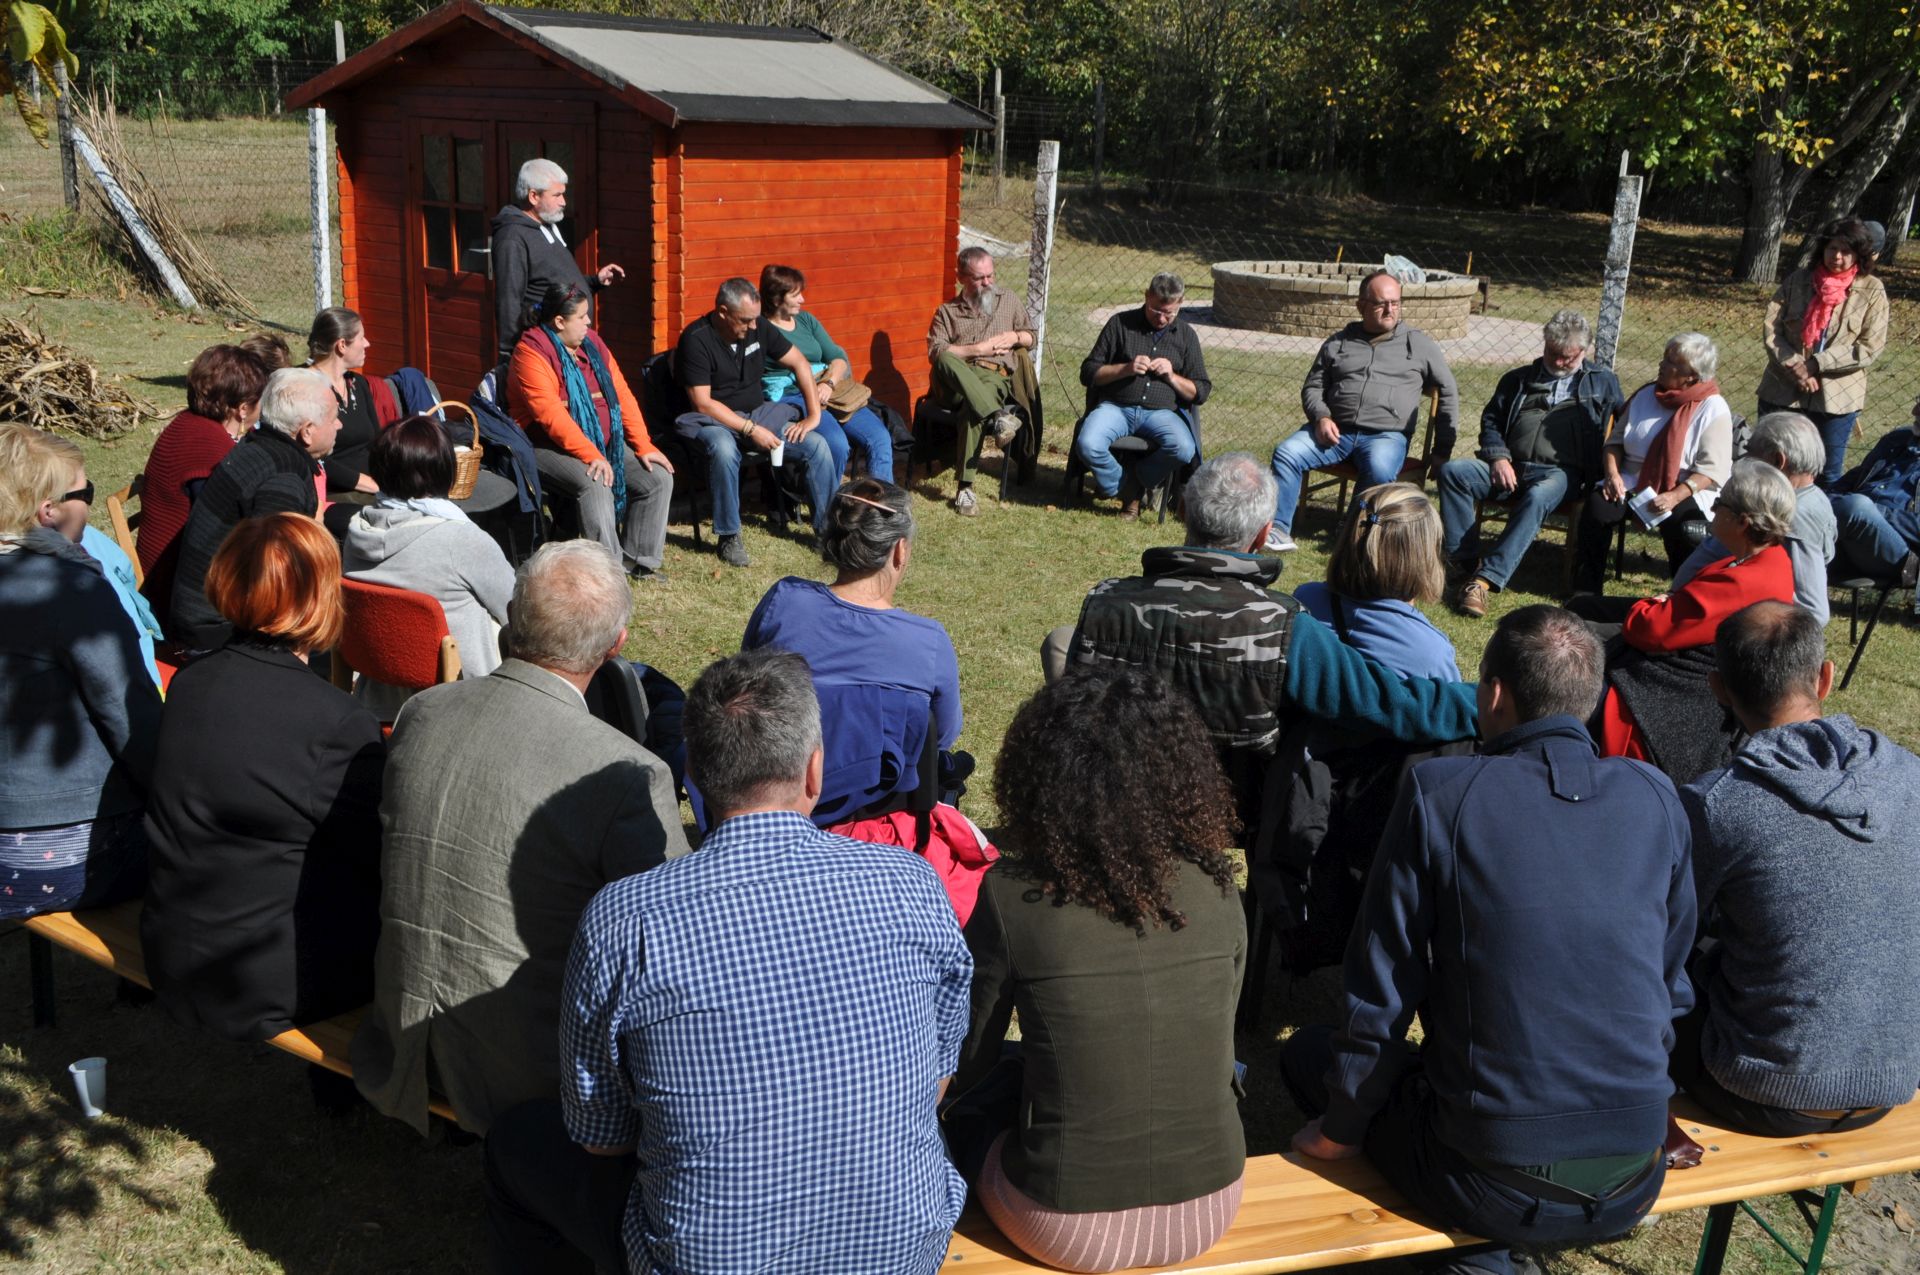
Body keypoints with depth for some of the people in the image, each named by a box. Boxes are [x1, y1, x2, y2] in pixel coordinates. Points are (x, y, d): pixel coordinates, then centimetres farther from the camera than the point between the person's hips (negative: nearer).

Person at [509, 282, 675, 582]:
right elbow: (551, 414, -23)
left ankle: (638, 559, 1)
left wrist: (644, 447, -5)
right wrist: (590, 456, -30)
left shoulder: (592, 343, 9)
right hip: (549, 445, -7)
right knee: (595, 485, -34)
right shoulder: (532, 352, -13)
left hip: (604, 443, 7)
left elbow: (622, 396, 6)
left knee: (659, 478, -8)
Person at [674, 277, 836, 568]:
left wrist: (814, 415, -2)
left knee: (817, 445, -13)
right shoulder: (696, 339, -17)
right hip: (713, 420, -6)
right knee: (724, 450, -40)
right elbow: (702, 402, -20)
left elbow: (798, 363, 8)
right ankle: (728, 537, -23)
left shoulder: (758, 326, 0)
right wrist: (750, 429, -25)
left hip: (759, 413, 6)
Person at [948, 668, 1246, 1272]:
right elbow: (1211, 1045, 9)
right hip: (1211, 1210, 3)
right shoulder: (1216, 890, -6)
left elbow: (966, 1060, -2)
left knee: (972, 1093, 24)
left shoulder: (1013, 894, -15)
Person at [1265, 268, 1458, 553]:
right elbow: (1312, 387, 19)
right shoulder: (1338, 343, 17)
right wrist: (1321, 417, -5)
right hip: (1335, 429, 2)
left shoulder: (1418, 343, 12)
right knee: (1286, 453, -23)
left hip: (1386, 435, -2)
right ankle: (1278, 531, -21)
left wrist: (1442, 450, 8)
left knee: (1380, 472, -37)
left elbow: (1448, 393, 14)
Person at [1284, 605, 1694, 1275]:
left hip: (1496, 1188, -5)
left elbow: (1380, 993, -7)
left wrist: (1340, 1130, 7)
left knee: (1308, 1051, 20)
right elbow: (1675, 986, 11)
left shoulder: (1439, 791, -11)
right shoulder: (1657, 798, 1)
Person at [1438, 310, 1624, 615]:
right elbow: (1491, 420, 22)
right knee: (1452, 470, -26)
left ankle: (1486, 578, -47)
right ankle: (1465, 562, -29)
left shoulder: (1602, 382, 21)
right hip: (1509, 468, 3)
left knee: (1537, 498, -40)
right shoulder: (1519, 379, 26)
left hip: (1559, 473, -3)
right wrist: (1498, 457, 1)